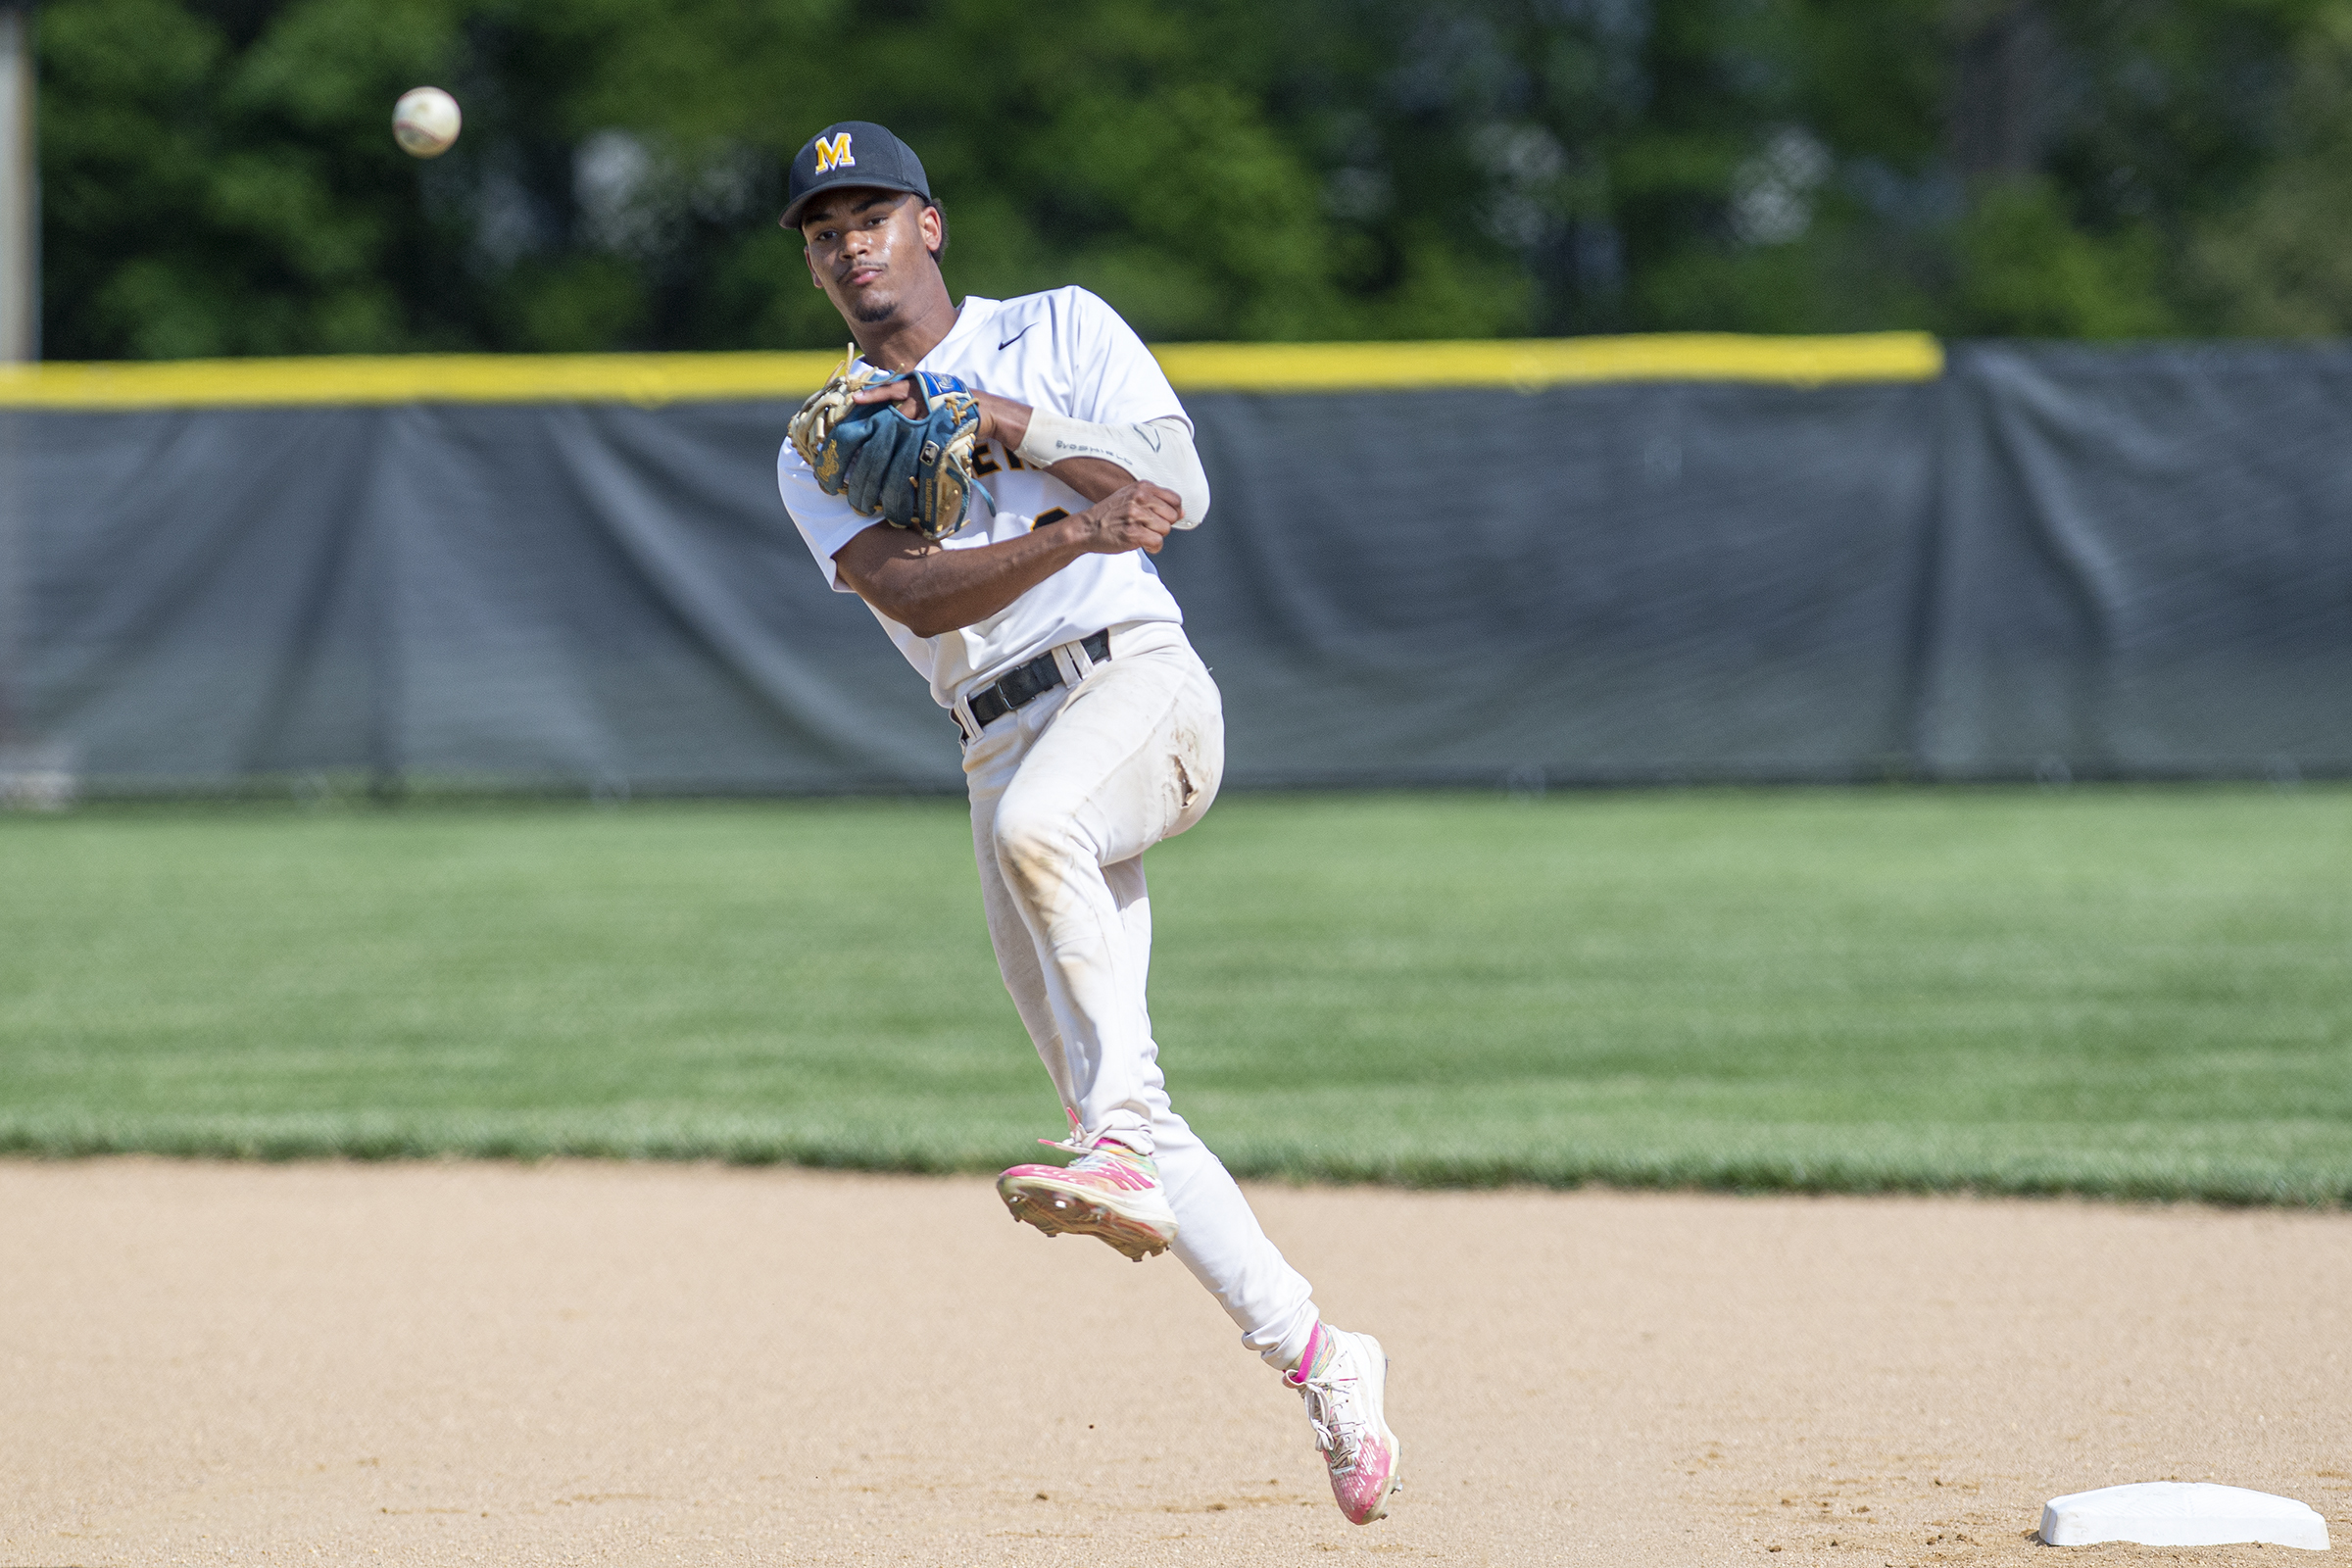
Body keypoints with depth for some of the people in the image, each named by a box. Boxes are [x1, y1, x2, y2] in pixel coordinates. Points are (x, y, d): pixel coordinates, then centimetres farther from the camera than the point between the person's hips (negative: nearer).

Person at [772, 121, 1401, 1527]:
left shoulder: (1062, 331, 9)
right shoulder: (821, 452, 13)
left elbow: (1180, 490, -6)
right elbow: (915, 593, -8)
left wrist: (1011, 423, -14)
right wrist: (1069, 531, -25)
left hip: (1136, 682, -4)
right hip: (1004, 750, 4)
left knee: (1034, 821, -39)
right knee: (1114, 1097, -3)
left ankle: (1119, 1147, -40)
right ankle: (1318, 1362, 4)